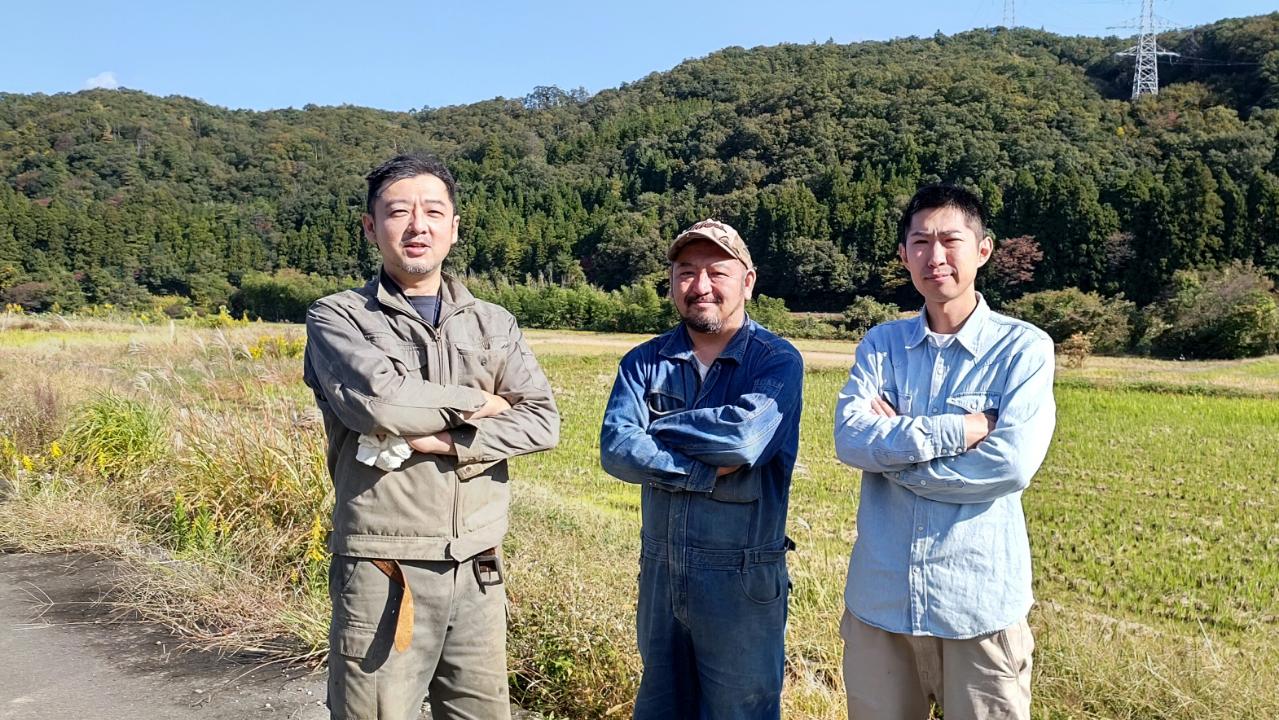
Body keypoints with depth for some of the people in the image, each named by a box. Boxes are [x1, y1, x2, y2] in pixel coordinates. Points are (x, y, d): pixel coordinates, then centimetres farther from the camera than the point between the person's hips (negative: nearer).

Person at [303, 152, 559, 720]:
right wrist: (477, 403, -6)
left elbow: (542, 421, -2)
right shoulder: (337, 317, -1)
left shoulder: (493, 325, 10)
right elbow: (377, 400, -20)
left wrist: (447, 443, -16)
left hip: (477, 572, 4)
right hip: (384, 572, -4)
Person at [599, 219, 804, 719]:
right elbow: (615, 449, -13)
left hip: (743, 579, -4)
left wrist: (658, 429, -13)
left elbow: (747, 436, -26)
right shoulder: (644, 362, 2)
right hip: (659, 570, 4)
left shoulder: (778, 360, -8)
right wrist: (707, 471, -21)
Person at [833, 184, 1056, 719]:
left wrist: (892, 445, -11)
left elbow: (1012, 464, -17)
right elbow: (850, 438, -11)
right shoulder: (881, 344, 5)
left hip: (981, 603, -3)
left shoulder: (1024, 347, -4)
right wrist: (963, 429, -17)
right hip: (880, 598, 3)